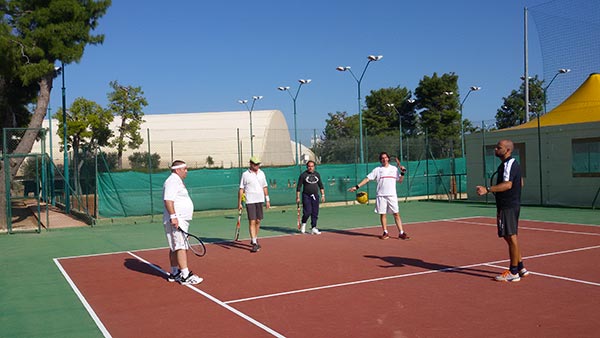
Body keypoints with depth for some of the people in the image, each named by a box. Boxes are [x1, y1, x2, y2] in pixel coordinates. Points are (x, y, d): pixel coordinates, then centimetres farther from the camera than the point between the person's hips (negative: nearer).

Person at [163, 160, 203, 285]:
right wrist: (173, 216, -28)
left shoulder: (177, 181, 21)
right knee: (181, 247, -14)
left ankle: (174, 273, 20)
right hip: (176, 221, -11)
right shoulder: (172, 181, -13)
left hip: (180, 220, 11)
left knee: (175, 248, 14)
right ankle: (186, 276, -17)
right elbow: (168, 200, -23)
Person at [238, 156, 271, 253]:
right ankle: (254, 243, -10)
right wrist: (239, 203, -6)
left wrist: (267, 200, 12)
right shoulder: (245, 174, -3)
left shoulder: (262, 173, 10)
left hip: (260, 200, 5)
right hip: (250, 201, -5)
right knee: (252, 222, -9)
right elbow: (241, 189, -2)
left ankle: (254, 239, 26)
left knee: (258, 221, 9)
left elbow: (265, 187, 16)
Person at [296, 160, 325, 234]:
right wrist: (297, 197, -8)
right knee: (307, 212, -12)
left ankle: (313, 228, 10)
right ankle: (303, 224, 14)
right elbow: (298, 187, -3)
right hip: (306, 196, -4)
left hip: (315, 196, 4)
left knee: (315, 213, 2)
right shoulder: (303, 175, -3)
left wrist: (323, 195, 9)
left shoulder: (317, 174, 10)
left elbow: (321, 185, 16)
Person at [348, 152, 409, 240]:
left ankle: (401, 233, -1)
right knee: (382, 214, 3)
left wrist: (402, 173, -4)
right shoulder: (377, 170, 6)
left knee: (396, 214, -3)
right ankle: (385, 233, 13)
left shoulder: (394, 169, 10)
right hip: (381, 196, 0)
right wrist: (357, 187, -2)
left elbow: (400, 181, 14)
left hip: (392, 195, 0)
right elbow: (367, 179, 4)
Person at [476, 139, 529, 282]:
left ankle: (513, 273, 1)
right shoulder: (511, 163, 16)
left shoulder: (509, 164, -16)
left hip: (508, 206, -11)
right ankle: (520, 268, 25)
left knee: (511, 237, -5)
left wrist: (488, 189, -39)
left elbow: (507, 184, -31)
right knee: (510, 237, 17)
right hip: (511, 205, 11)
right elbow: (520, 183, 26)